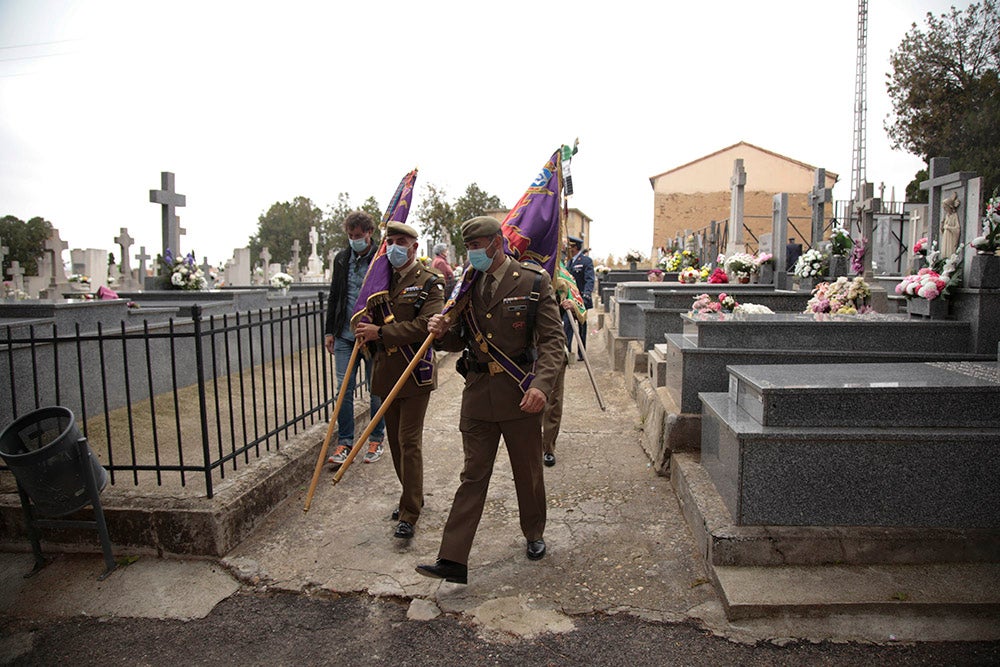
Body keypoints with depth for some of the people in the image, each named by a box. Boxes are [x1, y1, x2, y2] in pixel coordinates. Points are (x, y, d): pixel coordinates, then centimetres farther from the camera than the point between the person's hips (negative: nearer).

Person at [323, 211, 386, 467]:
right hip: (345, 336, 4)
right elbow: (334, 297, 16)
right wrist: (329, 330, 13)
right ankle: (344, 442, 15)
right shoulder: (341, 259, 9)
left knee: (376, 390, 7)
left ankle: (376, 439, 22)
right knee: (344, 389, 4)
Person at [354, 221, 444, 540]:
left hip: (415, 373, -6)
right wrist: (364, 325, -3)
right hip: (386, 372, 7)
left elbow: (427, 325, -19)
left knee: (409, 441, -6)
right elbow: (370, 321, 21)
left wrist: (381, 332, -21)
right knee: (395, 440, 14)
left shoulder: (429, 283, -6)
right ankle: (411, 496, 31)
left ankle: (409, 513, 3)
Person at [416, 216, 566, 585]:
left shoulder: (533, 281, -7)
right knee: (473, 476, 6)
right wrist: (442, 332, -9)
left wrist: (541, 384, -26)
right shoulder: (468, 285, 8)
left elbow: (552, 339, -11)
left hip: (520, 394, -3)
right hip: (478, 393, 3)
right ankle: (452, 560, 9)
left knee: (528, 472, 14)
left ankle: (534, 535, 40)